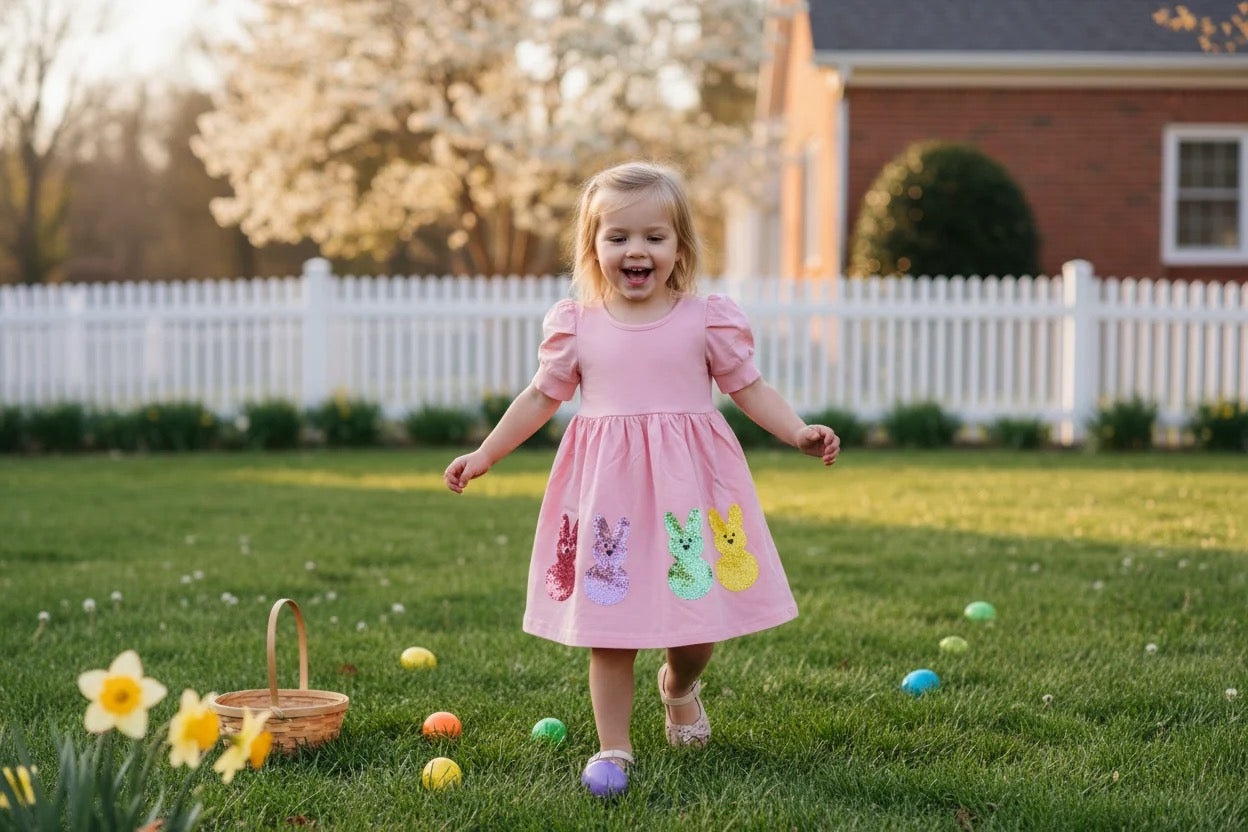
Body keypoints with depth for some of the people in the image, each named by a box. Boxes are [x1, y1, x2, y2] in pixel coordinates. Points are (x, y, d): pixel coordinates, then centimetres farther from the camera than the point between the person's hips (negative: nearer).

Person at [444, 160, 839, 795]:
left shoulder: (706, 319, -1)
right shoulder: (575, 324, 3)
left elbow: (749, 389, 3)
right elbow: (542, 396, 13)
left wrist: (798, 433, -12)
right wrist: (485, 455, 12)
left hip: (686, 485, 0)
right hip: (608, 492, 0)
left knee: (698, 609, 7)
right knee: (608, 628, 1)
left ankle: (679, 686, 42)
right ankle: (613, 749, 14)